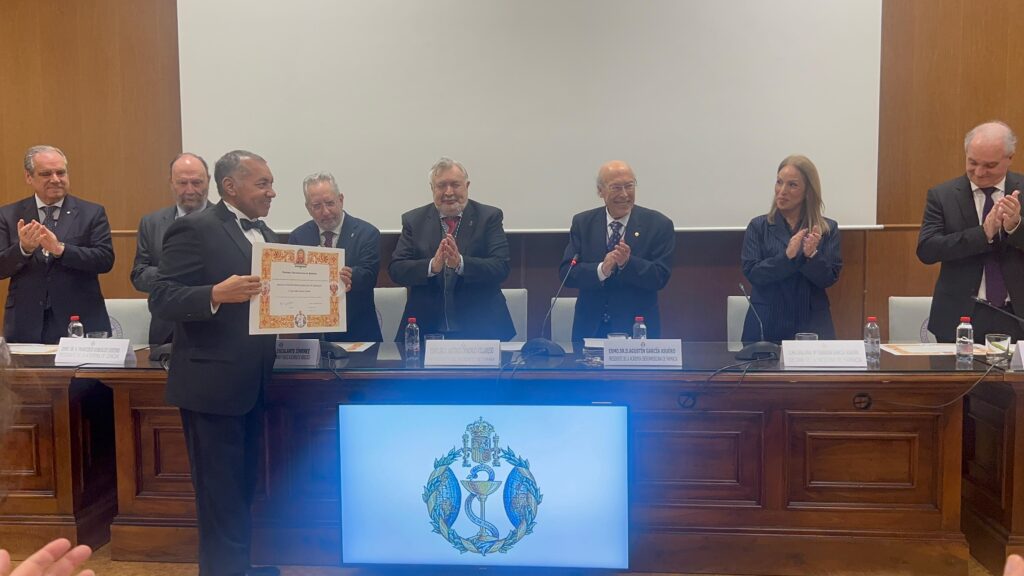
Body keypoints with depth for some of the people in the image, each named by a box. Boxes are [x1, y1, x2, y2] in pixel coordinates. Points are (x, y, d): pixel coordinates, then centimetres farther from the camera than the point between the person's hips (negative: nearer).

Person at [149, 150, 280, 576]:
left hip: (255, 384, 8)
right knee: (221, 496, 1)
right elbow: (161, 299, -17)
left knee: (244, 489, 21)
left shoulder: (265, 235, 13)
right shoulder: (195, 230, -12)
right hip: (213, 384, -8)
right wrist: (216, 294, -33)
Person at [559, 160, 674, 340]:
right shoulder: (582, 223, 3)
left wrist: (627, 262, -25)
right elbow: (566, 273, -5)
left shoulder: (658, 224, -2)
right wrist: (601, 270, -22)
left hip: (636, 328, -1)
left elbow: (660, 278, -8)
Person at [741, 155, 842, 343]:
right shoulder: (758, 226, 2)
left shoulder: (828, 229, 4)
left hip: (812, 323, 0)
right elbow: (751, 273, -7)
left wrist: (811, 255, -21)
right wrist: (786, 256, -21)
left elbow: (830, 278, -2)